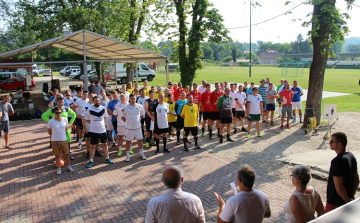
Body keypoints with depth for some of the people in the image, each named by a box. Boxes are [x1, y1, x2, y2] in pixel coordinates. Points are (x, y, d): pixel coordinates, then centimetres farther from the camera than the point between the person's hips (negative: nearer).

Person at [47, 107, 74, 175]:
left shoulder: (65, 119, -6)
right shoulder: (51, 122, -13)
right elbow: (49, 131, 2)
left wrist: (63, 134, 9)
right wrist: (53, 135, 4)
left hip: (63, 140, 2)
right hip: (55, 141, -2)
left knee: (66, 154, 10)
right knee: (57, 155, 9)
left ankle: (69, 166, 26)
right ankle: (59, 168, 23)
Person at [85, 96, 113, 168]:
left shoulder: (103, 108, 0)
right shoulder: (89, 109, -10)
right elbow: (86, 119, -2)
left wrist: (100, 122, 5)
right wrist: (93, 123, -7)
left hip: (102, 130, 4)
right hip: (93, 130, -3)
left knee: (105, 144, 11)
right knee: (93, 146, 3)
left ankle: (107, 158, 25)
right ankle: (91, 161, 12)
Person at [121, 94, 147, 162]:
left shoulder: (140, 106, -2)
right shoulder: (126, 107, -9)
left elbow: (142, 115, 14)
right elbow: (123, 117, 1)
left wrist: (138, 120, 9)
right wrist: (128, 121, 3)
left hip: (138, 127, 2)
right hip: (129, 127, -2)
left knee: (140, 140, 11)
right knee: (128, 141, 6)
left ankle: (141, 153, 26)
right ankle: (128, 155, 17)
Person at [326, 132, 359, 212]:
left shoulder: (337, 161, -26)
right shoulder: (351, 156, 2)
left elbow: (339, 187, -26)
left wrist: (347, 200, -11)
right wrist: (351, 197, 15)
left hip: (335, 203, -9)